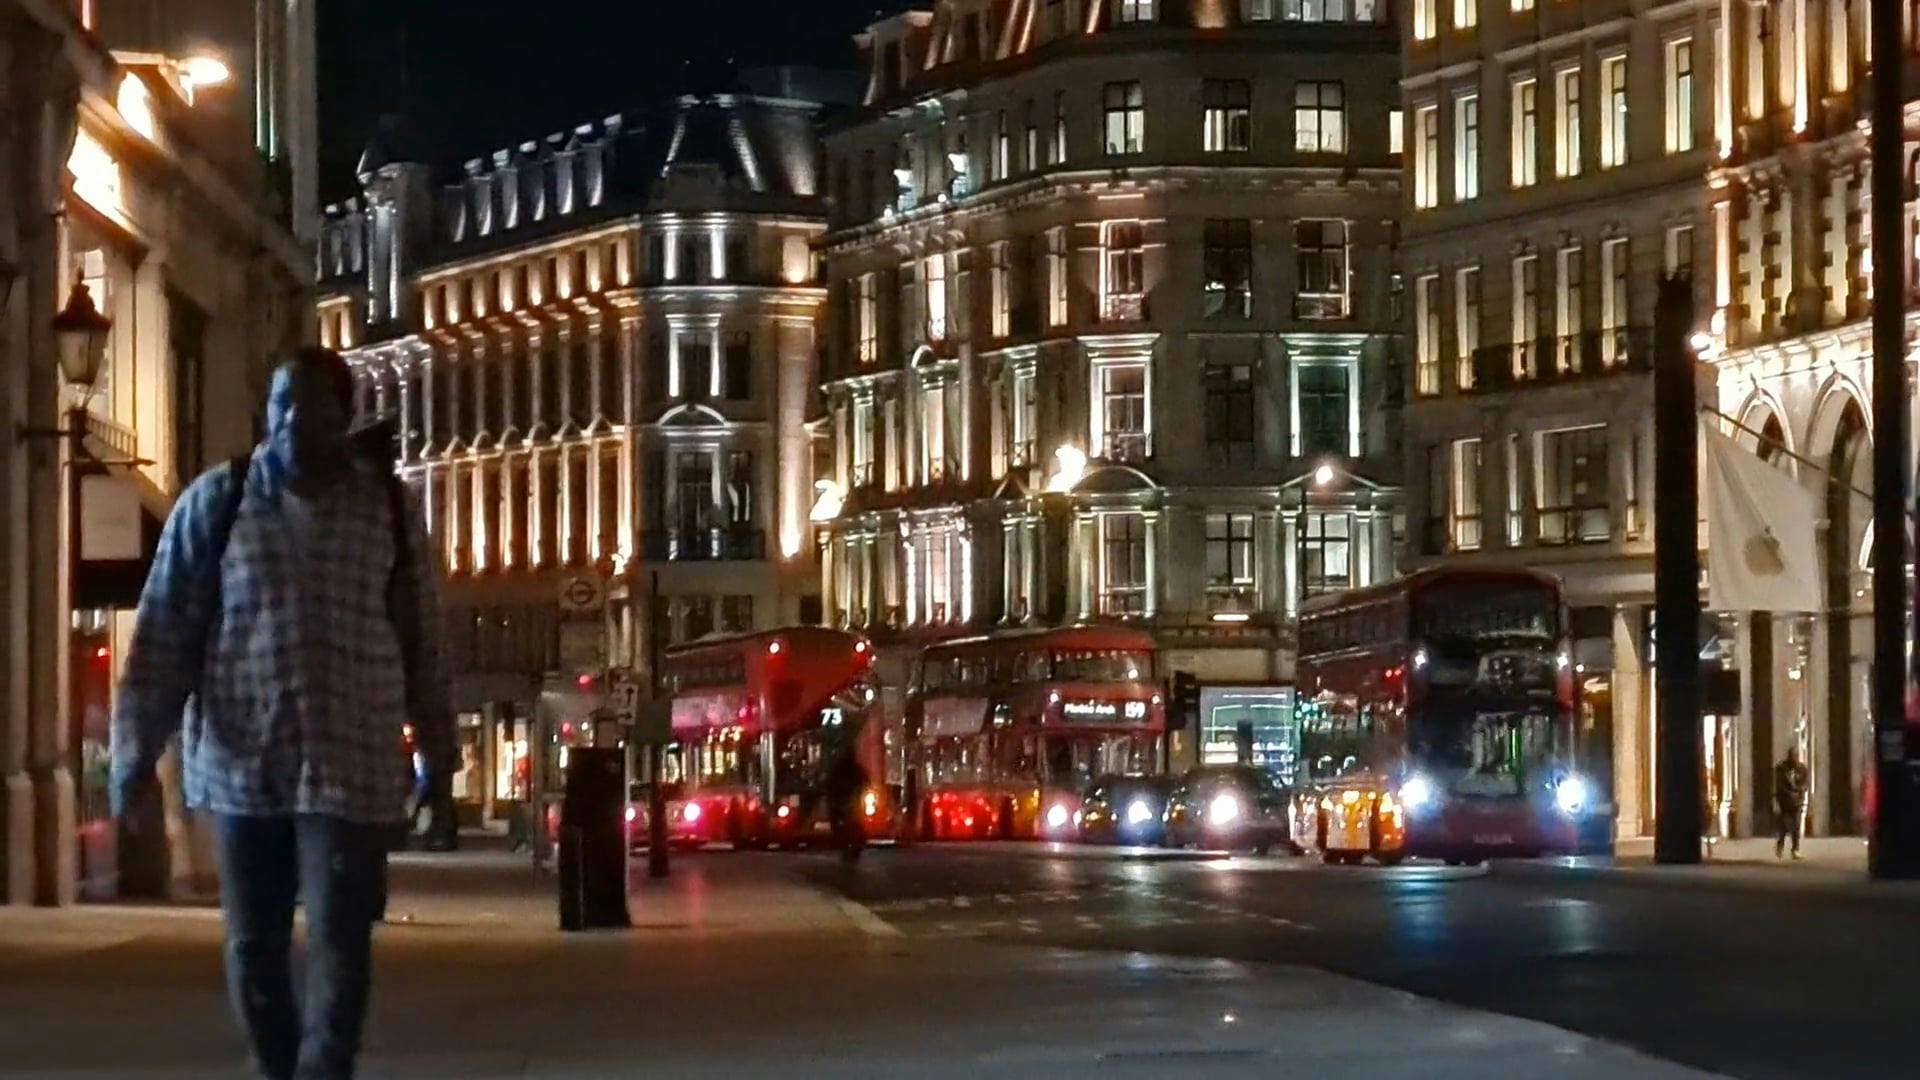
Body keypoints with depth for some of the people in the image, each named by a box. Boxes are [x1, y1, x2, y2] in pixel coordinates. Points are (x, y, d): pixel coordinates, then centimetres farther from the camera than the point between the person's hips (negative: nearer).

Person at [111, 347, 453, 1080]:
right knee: (253, 951, 8)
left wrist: (438, 747, 17)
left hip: (352, 766, -1)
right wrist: (137, 751, -7)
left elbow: (420, 639, 11)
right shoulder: (216, 502, 0)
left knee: (339, 949, -6)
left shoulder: (388, 507, 2)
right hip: (242, 764, 1)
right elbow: (164, 634, -1)